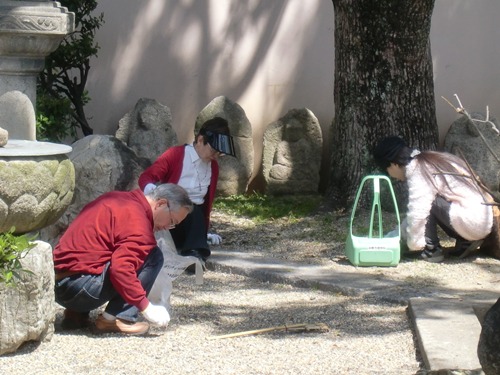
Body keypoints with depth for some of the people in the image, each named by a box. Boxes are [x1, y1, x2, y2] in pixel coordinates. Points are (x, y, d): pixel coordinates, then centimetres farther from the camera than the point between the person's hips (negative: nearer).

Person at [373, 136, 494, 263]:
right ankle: (465, 242, 12)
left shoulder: (418, 172, -10)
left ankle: (432, 250, -5)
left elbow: (417, 212, -17)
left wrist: (414, 243, -5)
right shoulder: (427, 163, 19)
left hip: (471, 222, -10)